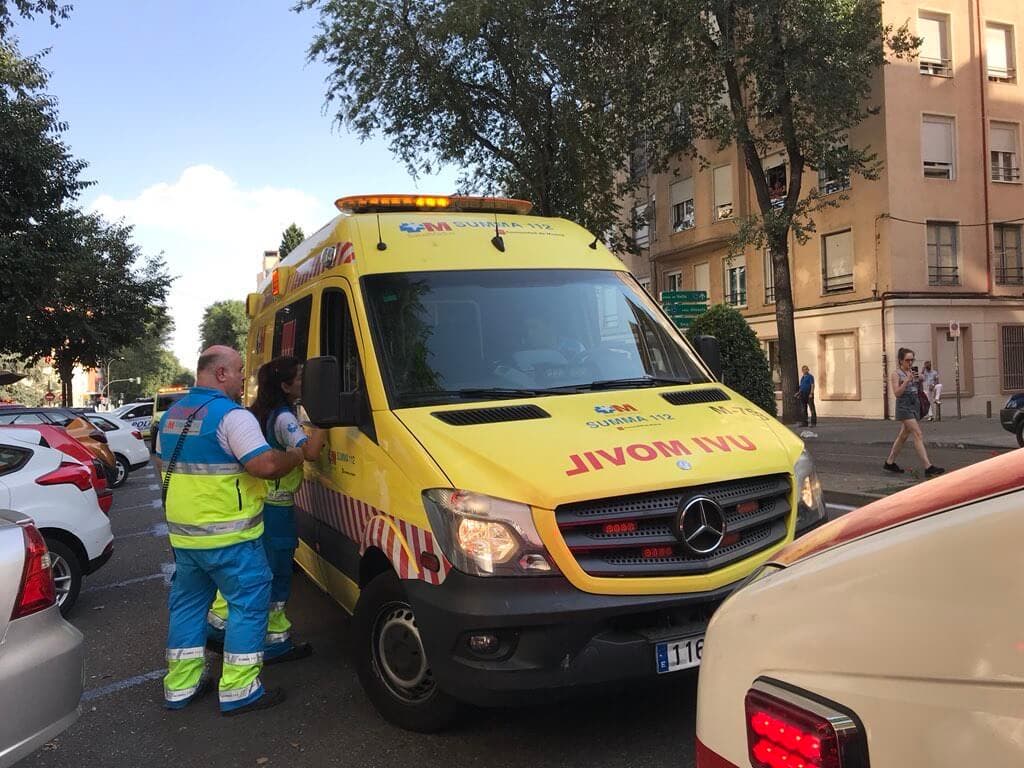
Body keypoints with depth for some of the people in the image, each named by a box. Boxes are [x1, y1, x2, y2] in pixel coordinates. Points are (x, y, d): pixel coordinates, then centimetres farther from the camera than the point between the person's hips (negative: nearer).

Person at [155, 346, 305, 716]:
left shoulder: (172, 414, 12)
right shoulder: (231, 415, -17)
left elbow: (161, 463, 24)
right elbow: (265, 465, -26)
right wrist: (300, 453, -10)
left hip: (182, 533, 9)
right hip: (227, 535, -9)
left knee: (187, 602, 18)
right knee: (249, 602, 2)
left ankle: (179, 686, 26)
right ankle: (239, 690, 5)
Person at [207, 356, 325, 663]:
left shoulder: (257, 414, 10)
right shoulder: (284, 419, -17)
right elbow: (310, 452, -32)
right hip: (276, 510, -9)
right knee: (276, 576, 3)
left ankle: (216, 626, 31)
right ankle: (275, 643, 13)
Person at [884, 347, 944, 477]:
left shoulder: (913, 372, 12)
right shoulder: (895, 374, -7)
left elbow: (916, 389, 19)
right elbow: (897, 393, -15)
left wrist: (919, 380, -1)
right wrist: (907, 380, -24)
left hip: (915, 405, 8)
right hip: (904, 406, -8)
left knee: (903, 436, 13)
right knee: (918, 435, -15)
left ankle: (889, 463, 24)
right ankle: (928, 467, -20)